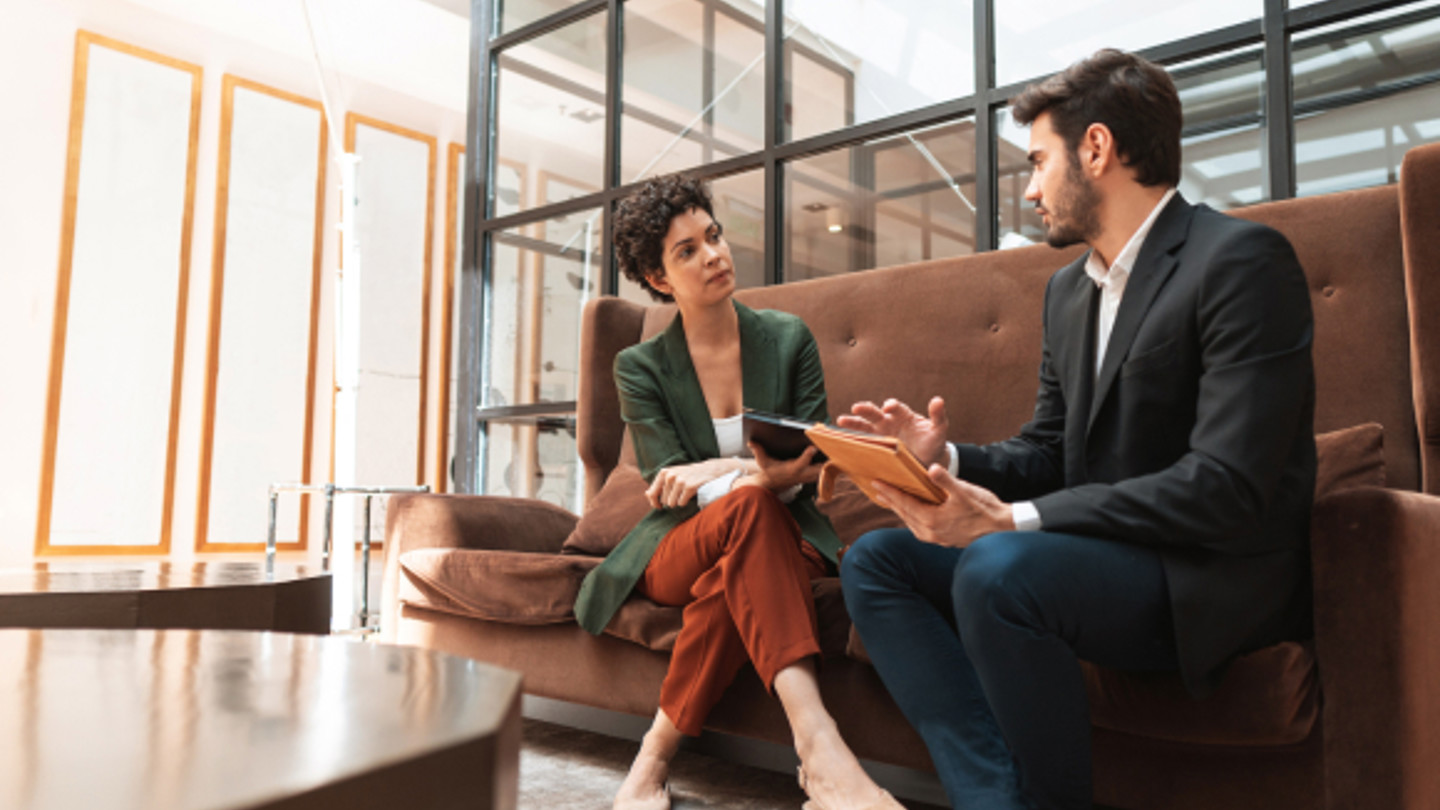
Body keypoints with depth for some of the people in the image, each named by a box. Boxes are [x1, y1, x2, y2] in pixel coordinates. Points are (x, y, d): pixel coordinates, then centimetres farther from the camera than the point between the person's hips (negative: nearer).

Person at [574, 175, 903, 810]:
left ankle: (656, 756, -25)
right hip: (678, 548, -1)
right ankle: (818, 746, -48)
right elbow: (669, 489, -8)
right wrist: (757, 475, -27)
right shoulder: (641, 367, 1)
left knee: (732, 577, -38)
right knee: (748, 506, -38)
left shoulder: (788, 339, 5)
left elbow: (811, 465, 0)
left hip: (780, 539, 2)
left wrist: (712, 474, -19)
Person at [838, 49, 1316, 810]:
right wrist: (946, 457, -6)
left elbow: (1229, 486, -21)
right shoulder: (1067, 288, 13)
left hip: (1216, 574, -8)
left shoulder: (1241, 260, -13)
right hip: (1094, 551, 8)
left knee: (998, 568, -34)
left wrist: (1013, 519, -25)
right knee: (874, 561, -5)